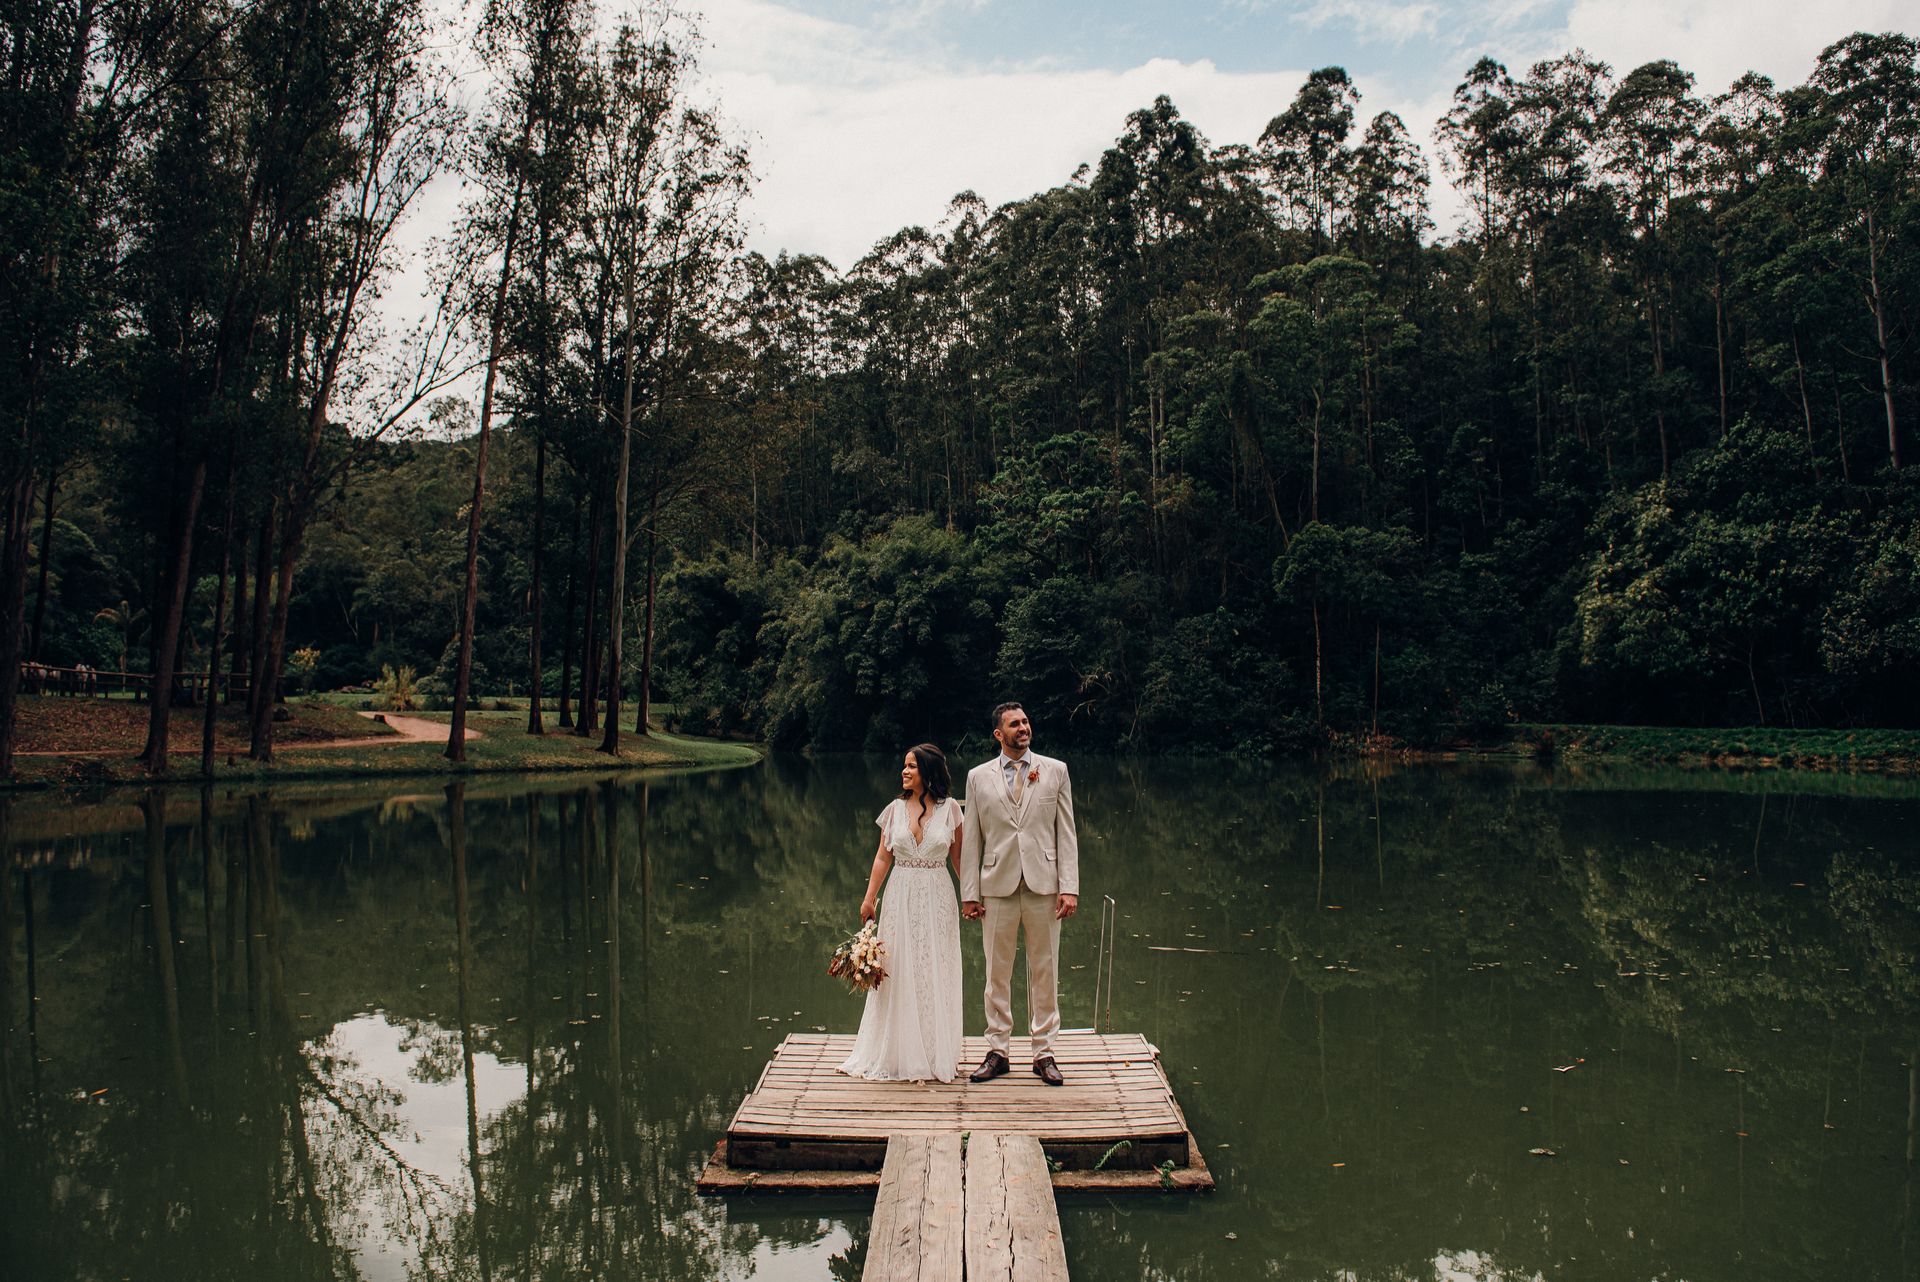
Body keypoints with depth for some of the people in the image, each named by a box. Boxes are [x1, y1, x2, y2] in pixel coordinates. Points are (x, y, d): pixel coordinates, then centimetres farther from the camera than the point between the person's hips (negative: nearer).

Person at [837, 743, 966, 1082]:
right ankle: (897, 1052, 16)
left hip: (937, 901, -1)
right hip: (901, 898, 2)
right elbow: (882, 857, 6)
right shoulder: (895, 809, 3)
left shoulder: (949, 808, -2)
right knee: (897, 973, 4)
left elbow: (958, 857, 3)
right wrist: (869, 898, 1)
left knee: (935, 974, 5)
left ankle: (936, 1054, 17)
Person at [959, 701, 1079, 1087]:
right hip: (998, 886, 0)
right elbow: (972, 839, 7)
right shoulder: (978, 777, 6)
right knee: (997, 972, 7)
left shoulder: (1055, 771, 5)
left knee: (1045, 972, 6)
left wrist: (1069, 888, -5)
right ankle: (998, 1051, 18)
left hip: (1043, 885, 0)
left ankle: (1044, 1052, 15)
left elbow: (1067, 833, 3)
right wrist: (970, 893, 2)